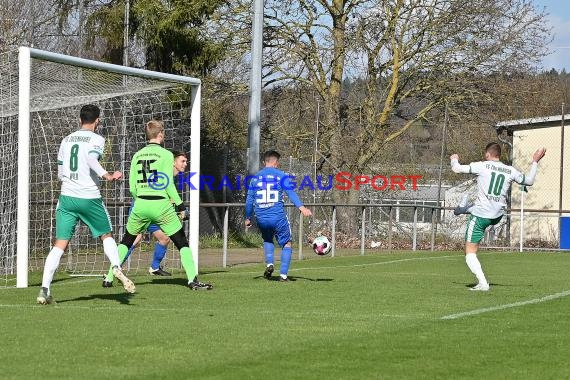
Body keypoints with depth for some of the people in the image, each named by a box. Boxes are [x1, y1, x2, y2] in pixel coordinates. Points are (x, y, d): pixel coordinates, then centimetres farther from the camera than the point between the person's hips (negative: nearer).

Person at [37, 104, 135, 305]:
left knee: (60, 244, -1)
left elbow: (60, 174, 17)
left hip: (67, 197, 3)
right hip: (89, 198, -3)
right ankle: (117, 268, -6)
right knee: (107, 236, 18)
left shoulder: (66, 140, 14)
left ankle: (45, 290, -12)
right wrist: (108, 176, -19)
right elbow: (92, 159, -22)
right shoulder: (96, 139, -1)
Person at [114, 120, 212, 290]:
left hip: (141, 205, 4)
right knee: (182, 243, 4)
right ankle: (193, 280, -6)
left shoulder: (137, 155, 9)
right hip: (161, 205, -4)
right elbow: (169, 185, -8)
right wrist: (179, 204, 1)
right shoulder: (166, 155, -4)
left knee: (126, 242, 19)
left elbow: (132, 187, 8)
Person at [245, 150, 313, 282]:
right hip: (278, 216, -4)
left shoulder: (256, 177, 11)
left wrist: (248, 218, 22)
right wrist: (301, 207, -22)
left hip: (262, 218, 4)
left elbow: (249, 200, 13)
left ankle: (269, 264, 6)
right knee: (287, 244, 10)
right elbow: (291, 193, -13)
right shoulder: (281, 175, 0)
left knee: (267, 240, 29)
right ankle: (283, 274, 0)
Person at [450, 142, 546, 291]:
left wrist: (454, 159, 15)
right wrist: (535, 162, 28)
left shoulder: (482, 166, -10)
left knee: (470, 253, -1)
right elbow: (529, 181, 17)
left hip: (480, 215, -5)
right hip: (497, 216, 5)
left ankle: (482, 283, -12)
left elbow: (457, 168, -8)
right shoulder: (510, 171, 2)